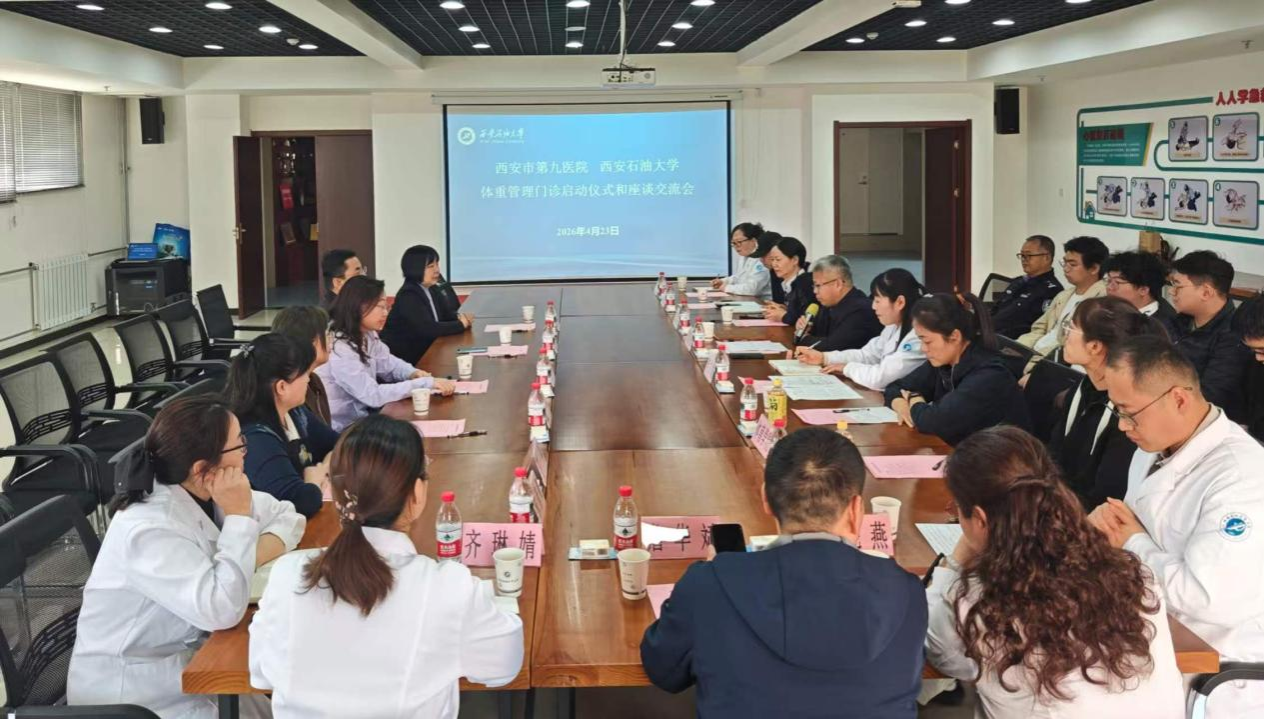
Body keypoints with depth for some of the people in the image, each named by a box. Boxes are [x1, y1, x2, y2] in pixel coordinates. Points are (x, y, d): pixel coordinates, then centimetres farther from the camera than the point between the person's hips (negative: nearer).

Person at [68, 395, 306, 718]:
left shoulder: (203, 493, -3)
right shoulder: (150, 529, -28)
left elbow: (285, 514, 5)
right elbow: (222, 611, -32)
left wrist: (255, 554, -16)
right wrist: (238, 517, -27)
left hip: (183, 662, 8)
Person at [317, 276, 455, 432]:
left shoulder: (366, 335, 2)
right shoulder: (339, 350, -26)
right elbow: (373, 395, -30)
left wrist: (413, 373, -7)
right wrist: (426, 383, -29)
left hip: (362, 415, 8)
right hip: (343, 431, -8)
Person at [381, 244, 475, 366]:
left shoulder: (429, 290, 7)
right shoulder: (408, 296, -19)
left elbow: (443, 315, 14)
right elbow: (427, 329, -27)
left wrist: (459, 317, -8)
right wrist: (460, 324, -16)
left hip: (422, 351, 8)